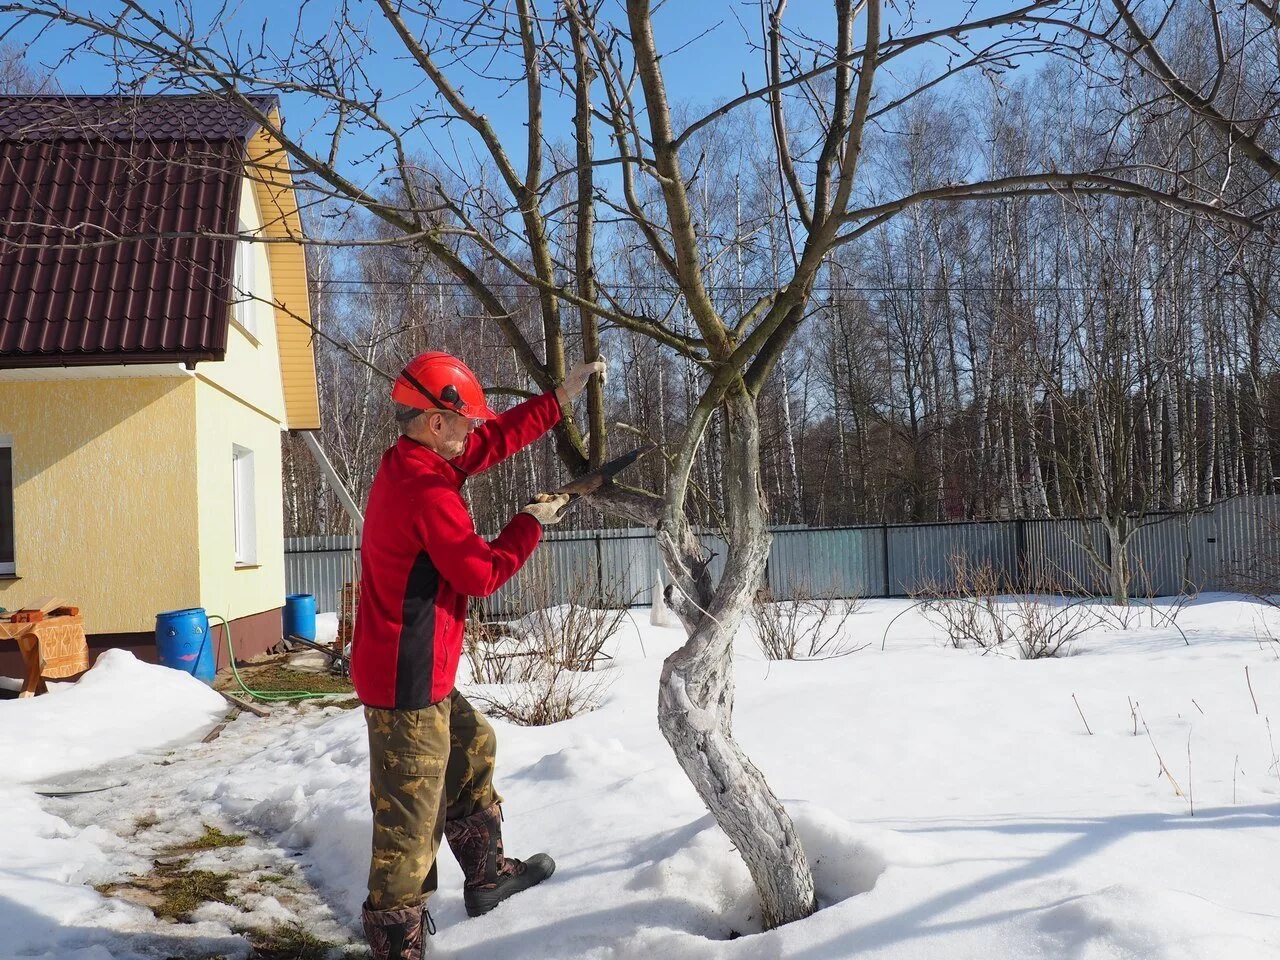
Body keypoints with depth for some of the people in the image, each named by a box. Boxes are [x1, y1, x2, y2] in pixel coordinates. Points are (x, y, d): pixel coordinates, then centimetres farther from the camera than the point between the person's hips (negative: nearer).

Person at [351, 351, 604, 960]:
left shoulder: (408, 463, 7)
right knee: (411, 815, 0)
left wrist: (563, 395, 14)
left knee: (473, 746, 24)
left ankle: (487, 875, 35)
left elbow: (497, 437, 14)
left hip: (416, 674, 10)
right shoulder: (428, 490, -23)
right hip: (408, 682, -10)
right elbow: (483, 573, -17)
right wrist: (532, 523, -3)